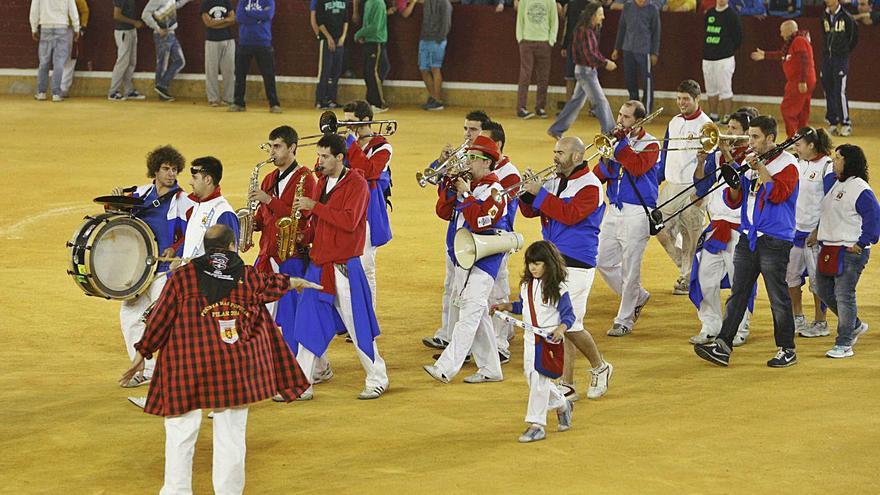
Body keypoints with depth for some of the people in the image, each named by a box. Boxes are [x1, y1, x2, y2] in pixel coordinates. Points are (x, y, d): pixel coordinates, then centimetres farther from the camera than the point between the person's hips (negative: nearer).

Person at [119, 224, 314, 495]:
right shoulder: (247, 277, 8)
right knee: (231, 432, 9)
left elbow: (161, 318, 2)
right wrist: (294, 282, 53)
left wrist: (142, 354, 11)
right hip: (236, 369, 2)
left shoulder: (183, 277, 0)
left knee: (181, 430, 6)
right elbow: (270, 283, 30)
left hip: (187, 368, -2)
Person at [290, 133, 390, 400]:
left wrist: (314, 206, -20)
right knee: (307, 325, 4)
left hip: (344, 268, -7)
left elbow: (349, 221, -22)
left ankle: (378, 380, 15)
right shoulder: (322, 183, 13)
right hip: (318, 266, 7)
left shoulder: (356, 184, -10)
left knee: (359, 327, 1)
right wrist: (303, 235, 4)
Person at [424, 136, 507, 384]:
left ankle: (446, 368, -22)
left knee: (469, 315, -13)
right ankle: (490, 369, 19)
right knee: (476, 315, 12)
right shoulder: (469, 184, 14)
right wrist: (452, 185, -3)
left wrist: (465, 195, -18)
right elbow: (444, 212, 10)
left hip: (483, 260, -10)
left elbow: (480, 223, -24)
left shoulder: (493, 190, -12)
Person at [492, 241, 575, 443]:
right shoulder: (526, 285, 7)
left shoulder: (558, 289, -12)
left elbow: (568, 315, -10)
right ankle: (562, 405, 34)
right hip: (530, 339, 7)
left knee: (540, 380, -9)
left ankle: (536, 425, -4)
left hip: (549, 341, -7)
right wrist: (505, 307, 9)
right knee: (532, 377, 10)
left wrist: (561, 329, -28)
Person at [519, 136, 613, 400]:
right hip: (552, 261, 7)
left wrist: (540, 193, -20)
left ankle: (599, 367, 15)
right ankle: (567, 385, 12)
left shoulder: (590, 185, -10)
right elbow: (530, 211, 14)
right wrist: (528, 192, -6)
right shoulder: (555, 182, 13)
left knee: (570, 324, -8)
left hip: (577, 264, -7)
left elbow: (570, 214, -23)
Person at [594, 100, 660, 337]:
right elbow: (599, 174, 9)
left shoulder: (650, 144, -5)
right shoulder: (616, 141, 11)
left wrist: (622, 142, -19)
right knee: (604, 263, 8)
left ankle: (624, 321, 7)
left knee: (630, 269, -3)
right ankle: (637, 297, 29)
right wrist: (605, 161, -12)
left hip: (637, 213, -6)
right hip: (614, 209, 6)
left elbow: (637, 167, -24)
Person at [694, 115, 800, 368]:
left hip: (774, 240, -6)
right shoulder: (748, 162, 13)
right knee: (738, 293, 4)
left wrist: (760, 168, -18)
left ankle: (787, 350, 9)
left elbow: (778, 193, -21)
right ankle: (723, 346, 1)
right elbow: (733, 201, 13)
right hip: (748, 237, 6)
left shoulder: (787, 163, -5)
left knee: (778, 297, -1)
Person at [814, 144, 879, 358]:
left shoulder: (860, 189, -14)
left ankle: (844, 344, 2)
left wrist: (861, 244, -19)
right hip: (829, 249, 10)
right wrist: (818, 233, 22)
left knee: (844, 296, -6)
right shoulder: (836, 185, 15)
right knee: (824, 290, 15)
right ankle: (855, 326, 31)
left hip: (850, 252, -10)